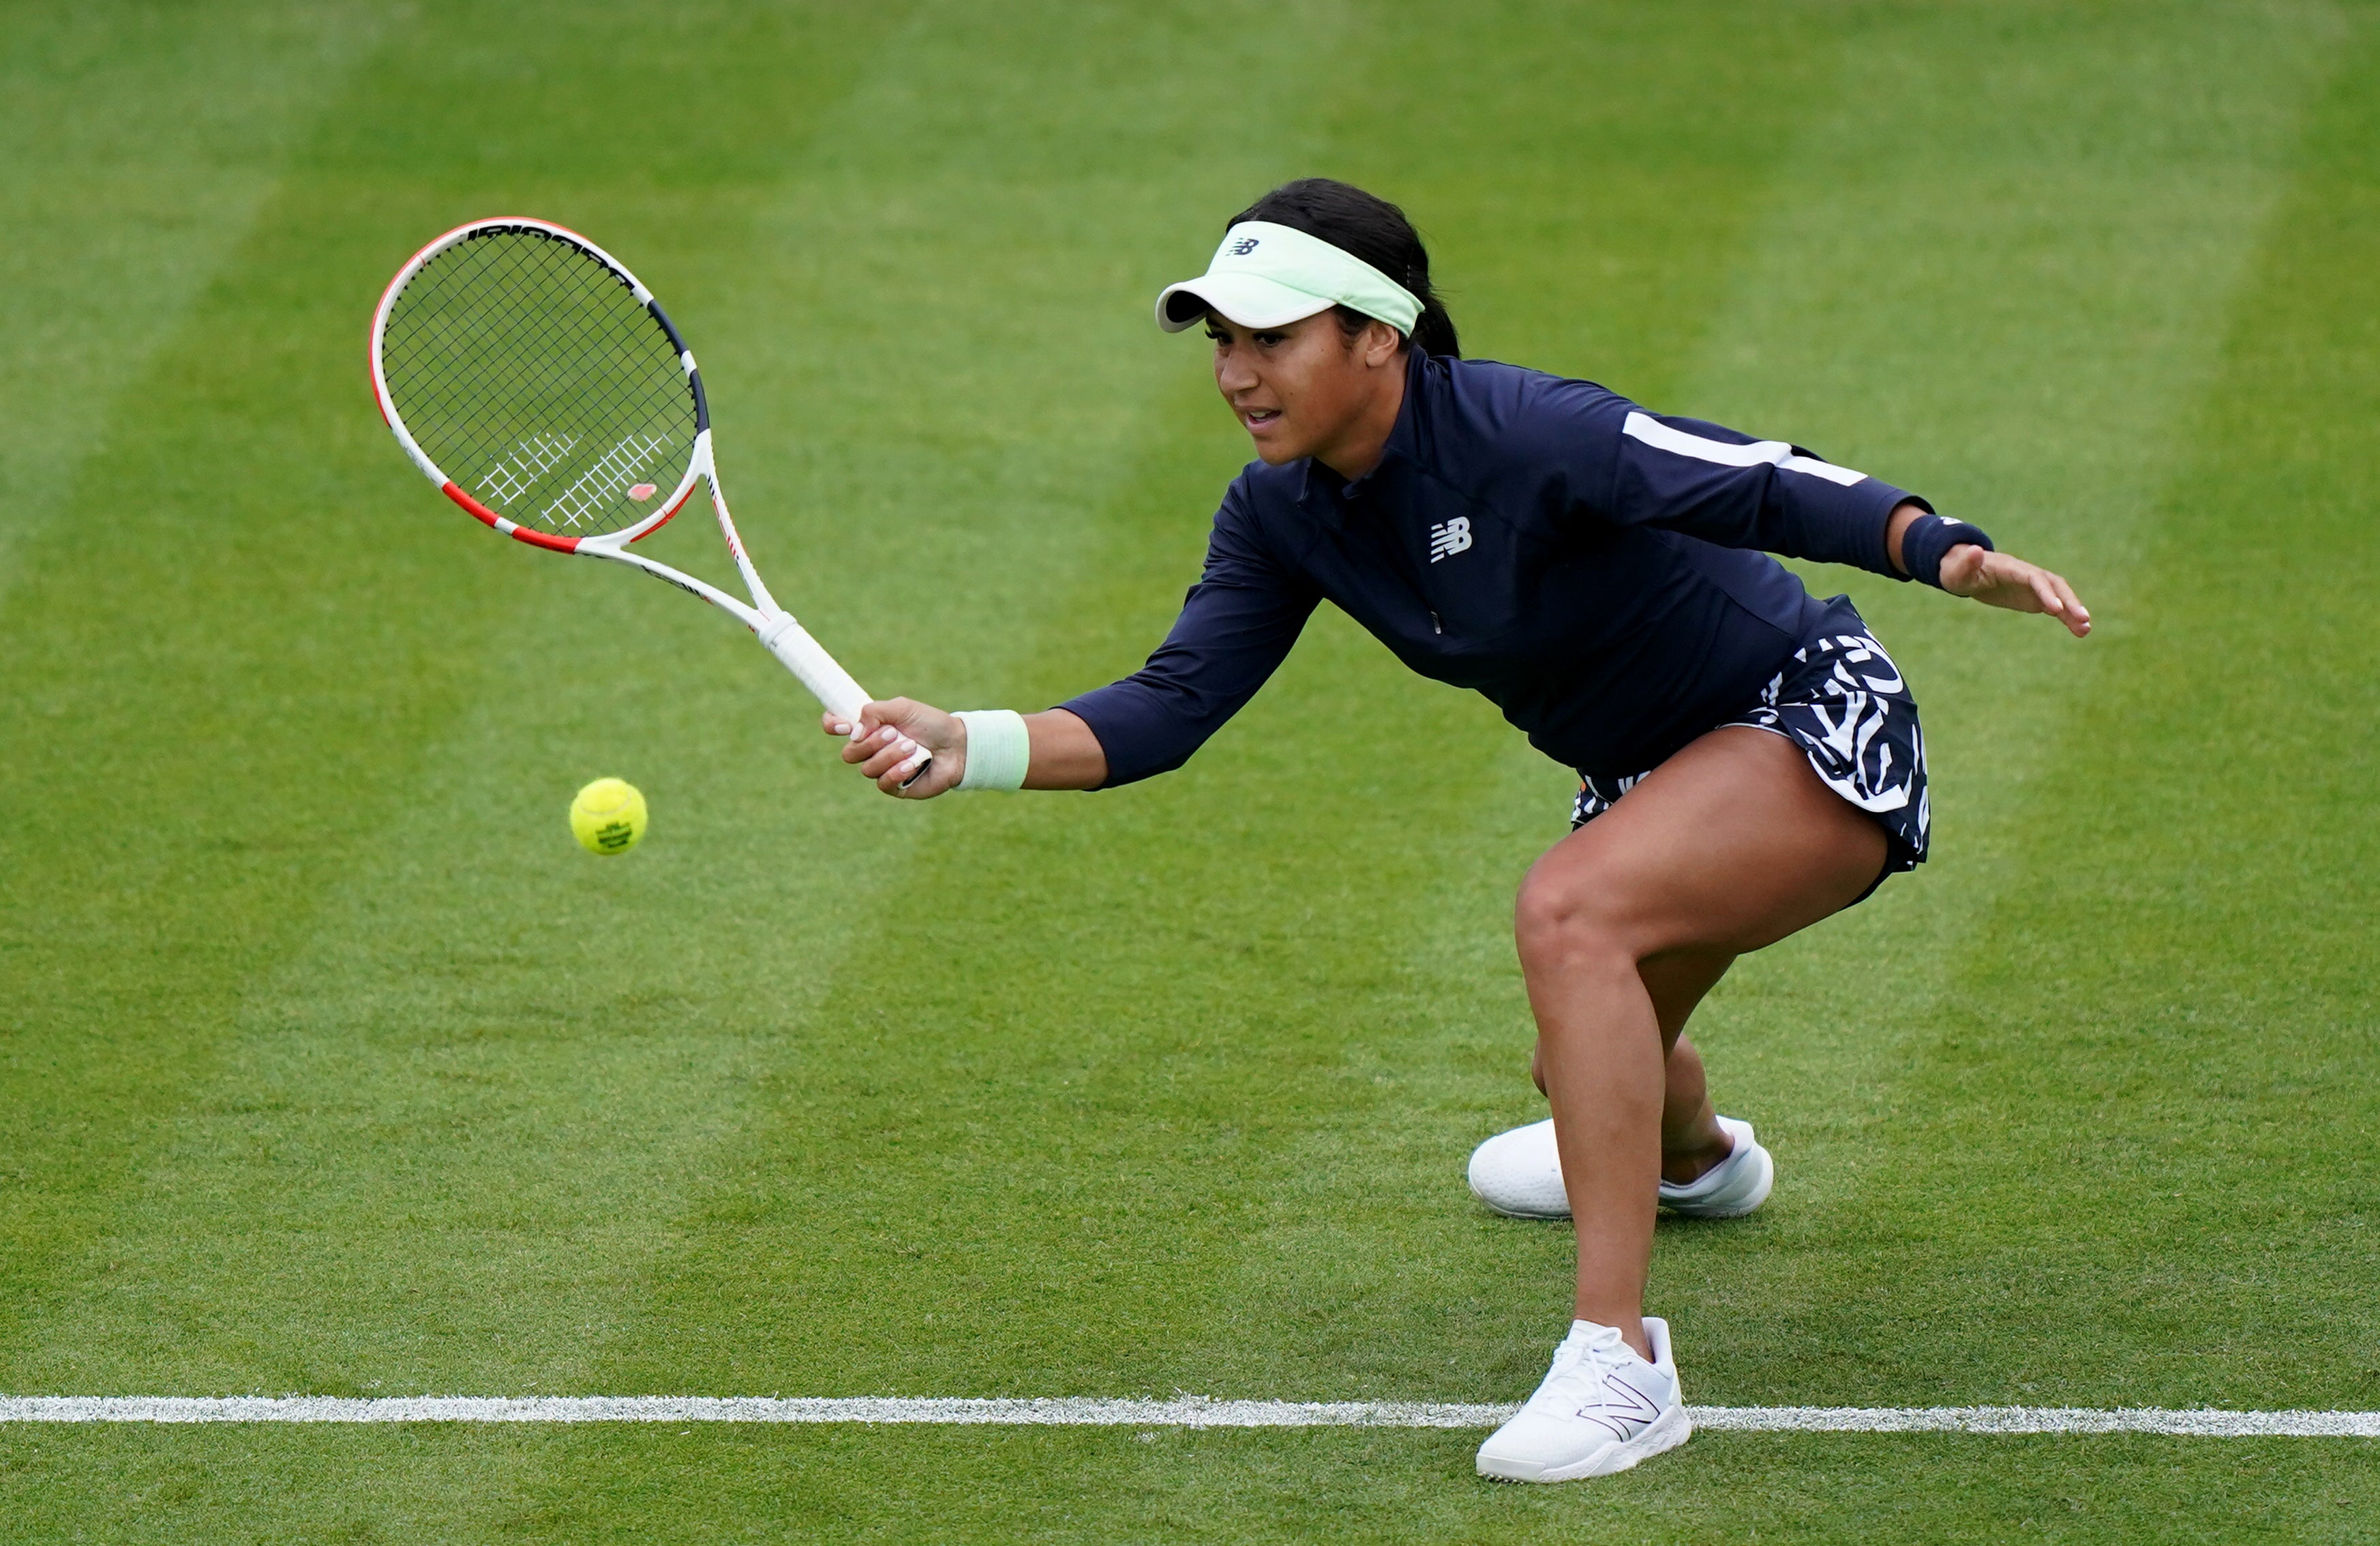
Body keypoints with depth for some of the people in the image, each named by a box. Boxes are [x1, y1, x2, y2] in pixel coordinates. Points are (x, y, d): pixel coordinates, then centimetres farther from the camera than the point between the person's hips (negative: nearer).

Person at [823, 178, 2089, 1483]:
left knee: (1566, 912, -34)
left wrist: (1947, 554, -54)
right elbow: (1172, 708, -11)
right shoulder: (1282, 517, -8)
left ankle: (1618, 1363, -33)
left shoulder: (1523, 434, -30)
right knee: (1591, 1069, 27)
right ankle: (1694, 1160, 68)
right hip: (1648, 776, 9)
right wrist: (968, 748, -26)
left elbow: (1772, 487, -37)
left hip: (1819, 729, -9)